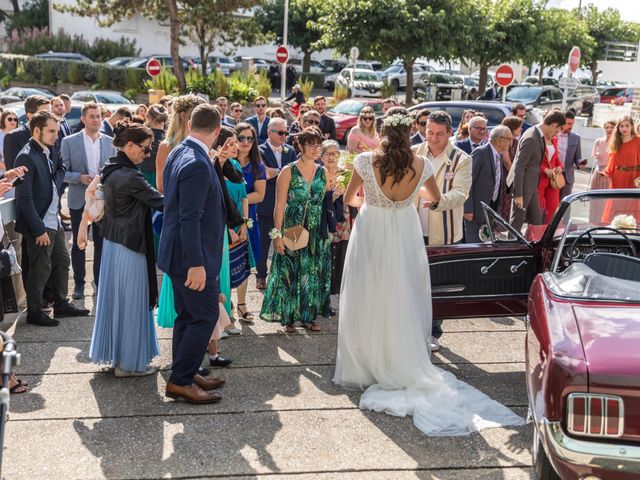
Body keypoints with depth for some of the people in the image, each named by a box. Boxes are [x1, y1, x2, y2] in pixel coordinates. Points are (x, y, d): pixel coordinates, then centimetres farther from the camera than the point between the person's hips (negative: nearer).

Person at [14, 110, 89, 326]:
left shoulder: (45, 154, 10)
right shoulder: (27, 157, -17)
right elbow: (24, 197, -20)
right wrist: (39, 229, -21)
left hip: (53, 220, 9)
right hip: (39, 225, -9)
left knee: (62, 261, 17)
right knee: (40, 268, 1)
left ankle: (61, 304, 31)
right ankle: (34, 312, 16)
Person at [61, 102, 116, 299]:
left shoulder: (110, 142, 3)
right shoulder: (69, 142, -3)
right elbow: (63, 172, -3)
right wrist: (80, 178, -19)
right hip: (79, 200, -1)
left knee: (102, 242, 8)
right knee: (78, 243, 7)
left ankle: (100, 281, 19)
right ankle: (79, 284, 17)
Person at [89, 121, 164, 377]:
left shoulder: (111, 170, 7)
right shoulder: (130, 176, -22)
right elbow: (160, 202, -20)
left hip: (113, 241, 9)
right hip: (129, 245, -9)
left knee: (116, 298, 17)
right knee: (130, 301, 1)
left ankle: (115, 354, 29)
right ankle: (128, 362, 12)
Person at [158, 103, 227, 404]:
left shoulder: (178, 153, 8)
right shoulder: (197, 165, -23)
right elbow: (190, 219, -26)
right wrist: (196, 264, -24)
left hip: (179, 252, 10)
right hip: (192, 256, -10)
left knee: (188, 316, 17)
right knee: (205, 316, -1)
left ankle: (184, 374, 28)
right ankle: (180, 382, 5)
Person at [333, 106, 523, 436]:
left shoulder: (366, 161, -14)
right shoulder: (421, 165, -8)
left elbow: (349, 199, 2)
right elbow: (435, 198, 11)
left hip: (371, 235, -1)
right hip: (404, 234, 2)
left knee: (368, 302, 9)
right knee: (402, 302, 11)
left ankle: (365, 369, 18)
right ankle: (403, 368, 19)